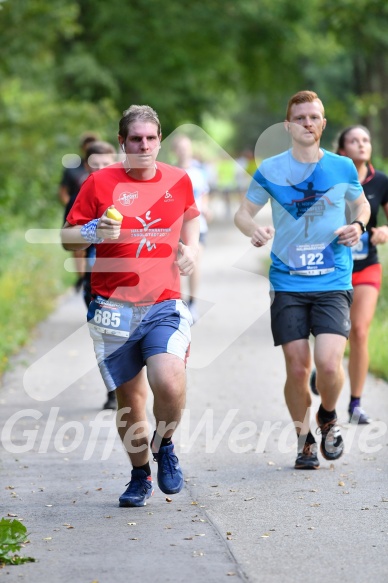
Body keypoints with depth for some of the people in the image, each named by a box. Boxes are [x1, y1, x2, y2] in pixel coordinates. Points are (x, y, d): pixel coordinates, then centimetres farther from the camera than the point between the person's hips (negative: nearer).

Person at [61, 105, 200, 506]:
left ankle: (164, 445, 7)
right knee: (129, 399, 5)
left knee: (169, 382, -24)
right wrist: (93, 232, -18)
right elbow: (67, 237, 3)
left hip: (164, 305, 0)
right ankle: (140, 475, 28)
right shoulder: (100, 182, 0)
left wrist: (190, 248, 11)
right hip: (114, 309, 0)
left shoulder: (178, 180, 7)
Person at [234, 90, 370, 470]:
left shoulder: (343, 168, 3)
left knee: (328, 363, -17)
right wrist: (253, 230, -14)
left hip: (333, 283, 0)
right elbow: (243, 212, 9)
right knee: (297, 369, -1)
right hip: (287, 284, 0)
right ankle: (304, 439, 22)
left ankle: (328, 418, 15)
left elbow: (361, 203, 20)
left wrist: (358, 225, -3)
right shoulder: (270, 170, 0)